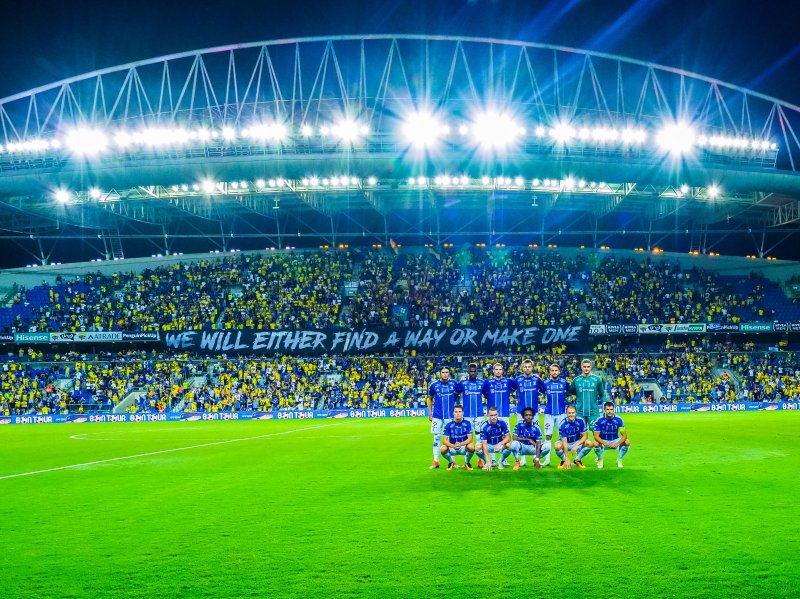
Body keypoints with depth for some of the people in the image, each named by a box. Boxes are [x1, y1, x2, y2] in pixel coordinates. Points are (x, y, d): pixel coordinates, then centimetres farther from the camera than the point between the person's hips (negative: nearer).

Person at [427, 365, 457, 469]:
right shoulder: (434, 385, -2)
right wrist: (430, 413, 5)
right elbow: (430, 399, 9)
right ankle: (435, 461, 10)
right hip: (437, 416, 0)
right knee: (437, 437, 4)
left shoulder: (453, 383, -2)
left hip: (450, 415, 0)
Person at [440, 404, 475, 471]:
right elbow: (444, 440, -13)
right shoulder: (449, 425, -8)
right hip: (452, 448, 1)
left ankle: (467, 463, 0)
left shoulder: (467, 423, -8)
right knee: (443, 449, -30)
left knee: (471, 447, -33)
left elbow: (470, 438, -13)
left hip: (464, 447, 0)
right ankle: (451, 462, 4)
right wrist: (453, 446, -33)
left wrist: (461, 444, -33)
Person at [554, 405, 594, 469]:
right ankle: (564, 461, -2)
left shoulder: (580, 421, -17)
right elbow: (564, 442, -28)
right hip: (566, 443, -2)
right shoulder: (563, 425, -24)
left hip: (577, 443, 2)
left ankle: (578, 460, -3)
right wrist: (567, 459, -36)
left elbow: (585, 436, -14)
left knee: (590, 443, -27)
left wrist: (576, 445, -31)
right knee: (557, 446, -36)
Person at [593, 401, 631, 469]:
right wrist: (605, 443, -38)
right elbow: (596, 436, -19)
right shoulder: (599, 420, -17)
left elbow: (624, 435, -16)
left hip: (615, 441, 2)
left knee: (627, 443, -26)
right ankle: (600, 459, -1)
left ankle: (619, 460, 1)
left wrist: (618, 444, -36)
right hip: (603, 441, -1)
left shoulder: (618, 420, -14)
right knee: (596, 444, -34)